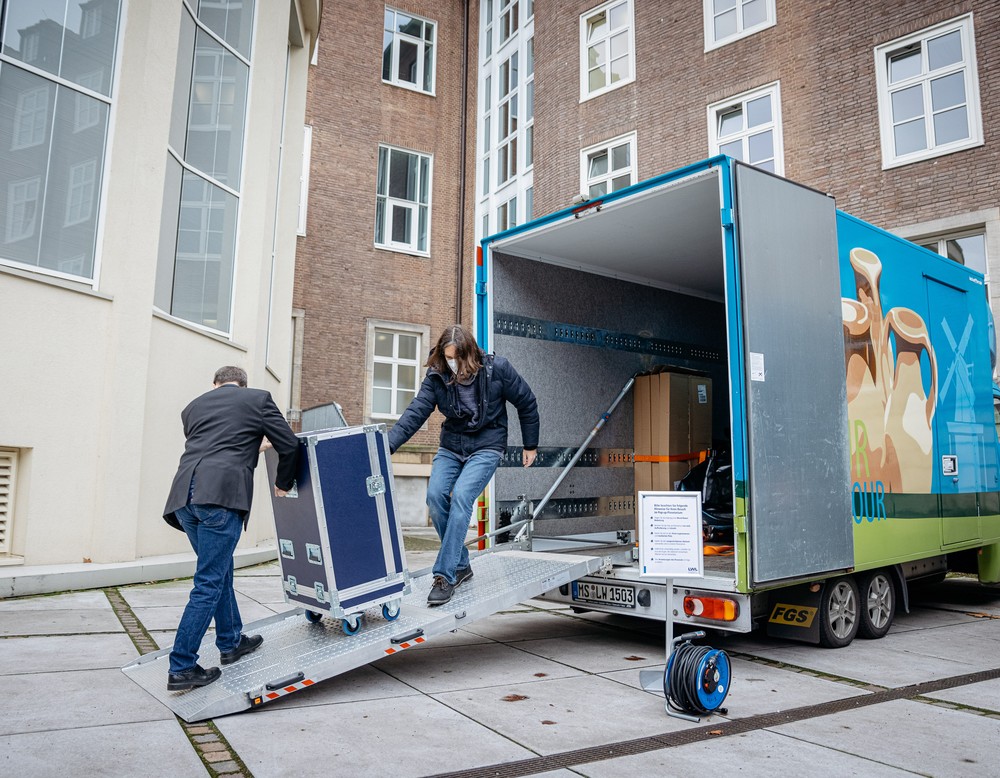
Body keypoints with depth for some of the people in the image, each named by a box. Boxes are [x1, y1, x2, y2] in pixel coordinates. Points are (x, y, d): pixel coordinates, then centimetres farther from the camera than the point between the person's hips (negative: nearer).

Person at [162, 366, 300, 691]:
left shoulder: (193, 406, 25)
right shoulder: (258, 398, 12)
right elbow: (290, 445, 10)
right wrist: (282, 485, 27)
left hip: (184, 494, 6)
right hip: (222, 493, -6)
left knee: (221, 570, 21)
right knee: (209, 583, 0)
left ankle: (231, 642, 34)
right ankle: (181, 668, 3)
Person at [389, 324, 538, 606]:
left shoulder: (496, 369, -15)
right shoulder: (436, 376, -8)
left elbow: (526, 403, -3)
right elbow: (416, 412, -16)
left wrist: (530, 445, 4)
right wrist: (389, 444, -30)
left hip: (487, 446, -4)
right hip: (451, 445, 4)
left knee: (461, 495, -25)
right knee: (435, 494, -16)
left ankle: (445, 575, -19)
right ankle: (461, 565, 3)